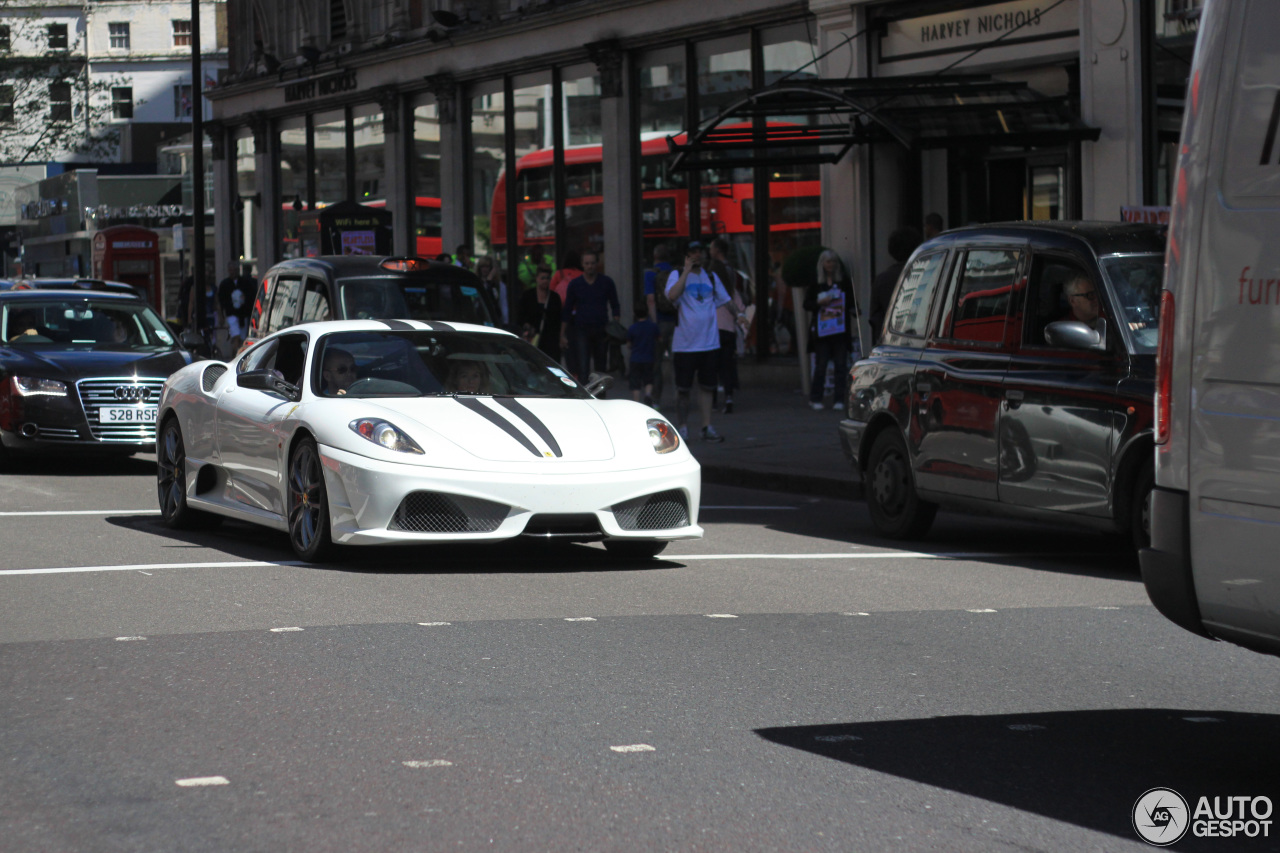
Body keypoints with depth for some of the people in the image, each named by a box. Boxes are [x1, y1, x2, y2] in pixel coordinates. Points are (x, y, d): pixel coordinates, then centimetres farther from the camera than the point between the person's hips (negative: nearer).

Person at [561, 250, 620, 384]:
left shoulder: (606, 282, 3)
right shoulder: (575, 284, 3)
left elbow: (615, 307, 8)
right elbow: (567, 310, 7)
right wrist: (563, 334, 3)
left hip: (601, 330, 1)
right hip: (581, 330, -1)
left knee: (601, 367, 9)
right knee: (583, 368, -11)